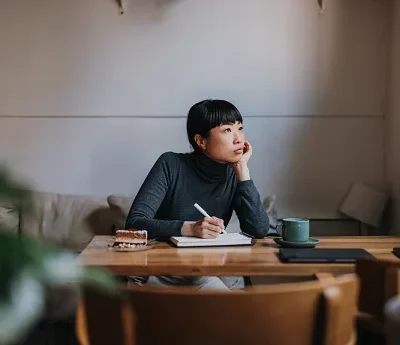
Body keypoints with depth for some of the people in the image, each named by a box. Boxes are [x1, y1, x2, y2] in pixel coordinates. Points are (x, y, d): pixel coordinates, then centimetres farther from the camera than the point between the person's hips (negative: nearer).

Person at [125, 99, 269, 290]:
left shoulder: (234, 175, 1)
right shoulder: (171, 165, -10)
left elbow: (260, 231, -12)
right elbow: (134, 222, -17)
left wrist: (242, 169, -14)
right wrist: (189, 228, -32)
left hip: (210, 268, 3)